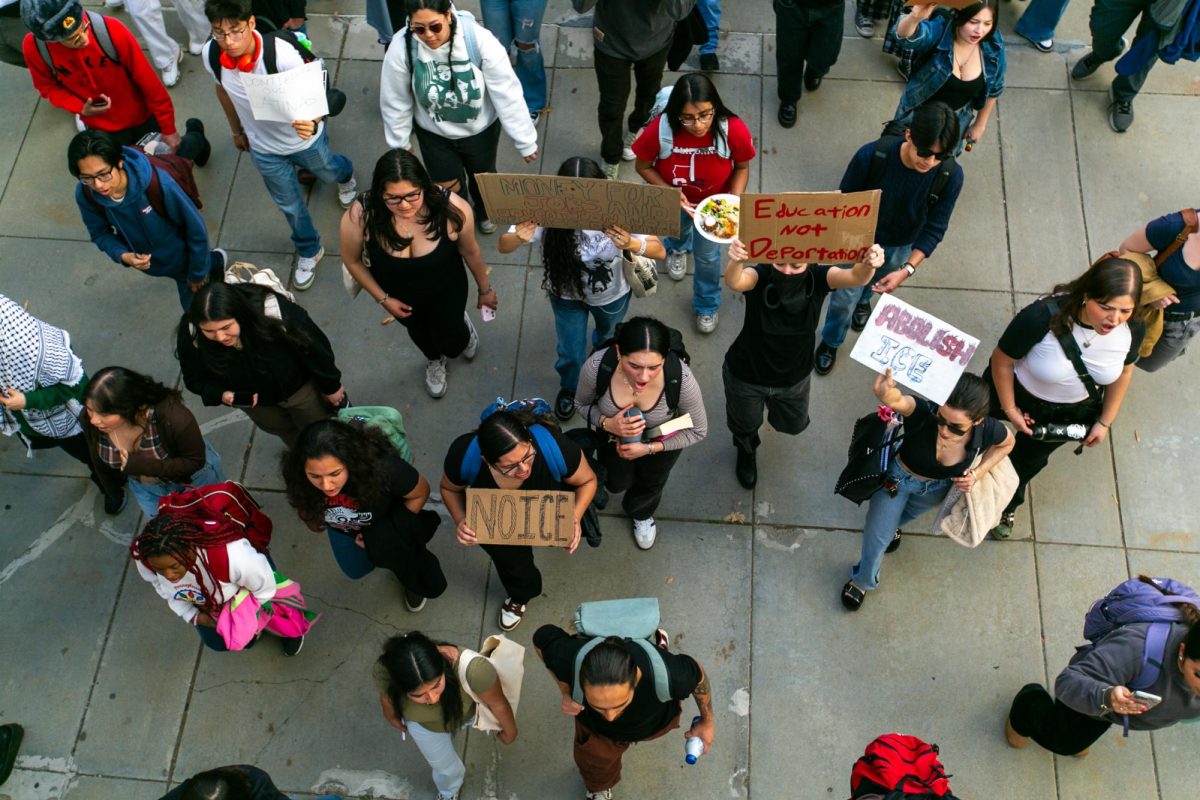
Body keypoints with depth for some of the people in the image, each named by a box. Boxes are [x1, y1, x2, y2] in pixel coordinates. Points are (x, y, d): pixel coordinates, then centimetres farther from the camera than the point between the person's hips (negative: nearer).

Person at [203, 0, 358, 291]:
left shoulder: (283, 54, -39)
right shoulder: (211, 54, -24)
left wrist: (311, 124, -56)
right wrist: (237, 131, 12)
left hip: (305, 139, -2)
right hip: (263, 147, 2)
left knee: (327, 172, 31)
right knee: (290, 205, 20)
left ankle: (346, 175, 69)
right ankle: (309, 251, 48)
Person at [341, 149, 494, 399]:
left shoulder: (452, 208, -37)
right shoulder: (360, 217, -38)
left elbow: (470, 250, -16)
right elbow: (352, 259, -15)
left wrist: (485, 289, 0)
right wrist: (382, 298, -8)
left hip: (446, 289, -1)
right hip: (399, 295, 1)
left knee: (453, 345, 22)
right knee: (418, 331, 33)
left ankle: (461, 324, 60)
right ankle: (434, 360, 70)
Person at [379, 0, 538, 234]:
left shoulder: (479, 40, -33)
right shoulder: (401, 49, -28)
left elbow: (507, 93, -23)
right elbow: (396, 102, -11)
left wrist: (525, 140, -15)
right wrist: (400, 144, 2)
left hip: (480, 129, 0)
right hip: (433, 133, 0)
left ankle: (484, 211, 64)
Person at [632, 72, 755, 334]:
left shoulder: (734, 130, -37)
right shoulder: (660, 130, -39)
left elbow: (742, 167, -16)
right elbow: (643, 167, -20)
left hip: (714, 201, 0)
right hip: (673, 199, 0)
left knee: (707, 255, 21)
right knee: (677, 229, 35)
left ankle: (707, 306, 54)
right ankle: (677, 248, 77)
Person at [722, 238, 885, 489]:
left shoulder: (816, 278, -28)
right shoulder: (760, 277, -33)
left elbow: (856, 277, -47)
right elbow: (734, 282, -56)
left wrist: (868, 265, -71)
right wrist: (736, 261, -80)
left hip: (794, 378, 2)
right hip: (746, 375, -2)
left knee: (793, 424, 31)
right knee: (745, 425, 26)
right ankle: (746, 450, 63)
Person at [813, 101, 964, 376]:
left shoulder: (951, 176, -32)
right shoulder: (872, 155, -37)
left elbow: (934, 229, -20)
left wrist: (907, 270, -29)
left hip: (902, 246, 2)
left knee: (878, 283, 32)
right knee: (844, 297, 13)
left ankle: (863, 300, 69)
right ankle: (830, 342, 45)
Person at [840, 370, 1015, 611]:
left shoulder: (987, 430, -35)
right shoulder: (924, 412, -44)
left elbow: (1007, 443, -9)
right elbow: (896, 401, -69)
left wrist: (977, 473, -20)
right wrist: (886, 392, -91)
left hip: (936, 489, 2)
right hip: (898, 478, -2)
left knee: (908, 513, 35)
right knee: (877, 539, 17)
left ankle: (891, 525, 73)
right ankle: (863, 580, 51)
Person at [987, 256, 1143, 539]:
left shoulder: (1132, 329, -27)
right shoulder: (1042, 317, -41)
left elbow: (1123, 370, -5)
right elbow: (1002, 360, -24)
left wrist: (1105, 421, 3)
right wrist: (1010, 410, -13)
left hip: (1073, 412, 4)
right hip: (1018, 396, -3)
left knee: (1030, 458, 31)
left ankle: (1007, 506, 61)